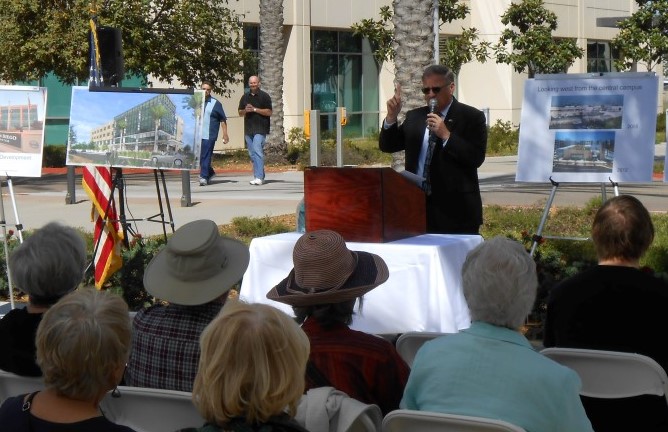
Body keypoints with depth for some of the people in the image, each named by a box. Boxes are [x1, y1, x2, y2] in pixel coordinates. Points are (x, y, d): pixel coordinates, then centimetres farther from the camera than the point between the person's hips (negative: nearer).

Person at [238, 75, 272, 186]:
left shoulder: (264, 96, 0)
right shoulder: (245, 97, 16)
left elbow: (269, 112, -6)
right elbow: (240, 113, 20)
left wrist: (255, 109, -13)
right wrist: (246, 110, -3)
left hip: (260, 128, -6)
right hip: (248, 129, 6)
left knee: (257, 150, -18)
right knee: (252, 154, 8)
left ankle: (259, 177, -22)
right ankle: (260, 176, 17)